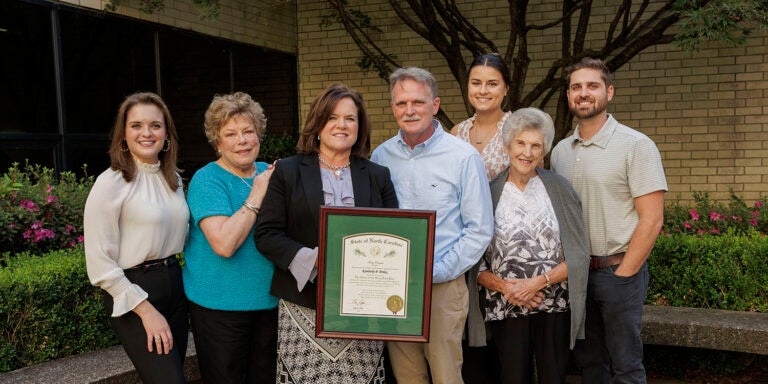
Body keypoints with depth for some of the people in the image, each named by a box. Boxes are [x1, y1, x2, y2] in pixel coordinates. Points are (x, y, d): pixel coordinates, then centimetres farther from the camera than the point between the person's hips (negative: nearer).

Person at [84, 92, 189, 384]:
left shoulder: (173, 179, 8)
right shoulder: (111, 182, -11)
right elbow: (100, 264, -14)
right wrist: (146, 310, -15)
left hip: (174, 284, 7)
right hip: (133, 289, -7)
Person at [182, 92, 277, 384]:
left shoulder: (269, 174, 7)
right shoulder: (207, 180, -12)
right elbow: (224, 244, -26)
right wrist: (256, 196, -21)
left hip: (269, 301, 6)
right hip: (220, 305, -6)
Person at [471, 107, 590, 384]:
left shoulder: (559, 188, 1)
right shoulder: (489, 192, 1)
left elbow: (580, 255, -2)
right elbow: (474, 262, 2)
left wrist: (539, 282, -13)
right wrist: (503, 286, -13)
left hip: (554, 308, 0)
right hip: (505, 310, 0)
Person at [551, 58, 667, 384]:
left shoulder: (636, 146, -9)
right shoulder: (561, 151, 8)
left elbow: (651, 219, -12)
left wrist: (622, 274, -13)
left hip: (619, 271, -5)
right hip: (574, 271, 5)